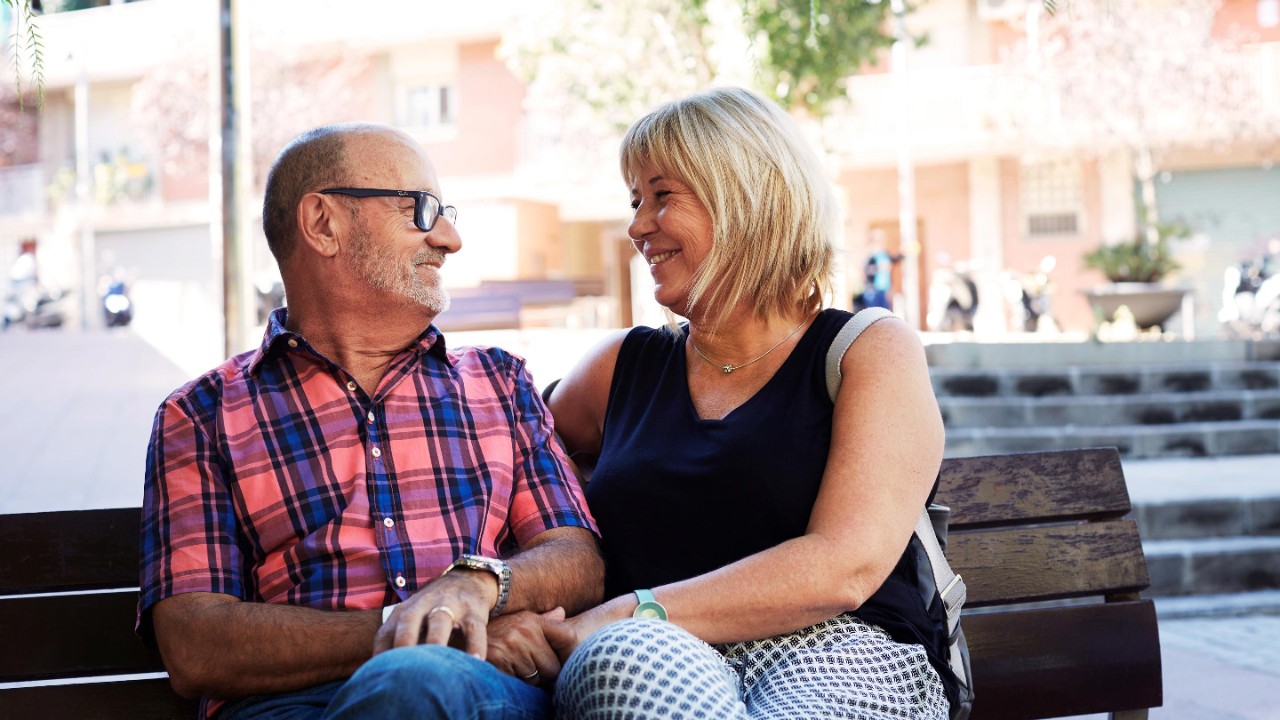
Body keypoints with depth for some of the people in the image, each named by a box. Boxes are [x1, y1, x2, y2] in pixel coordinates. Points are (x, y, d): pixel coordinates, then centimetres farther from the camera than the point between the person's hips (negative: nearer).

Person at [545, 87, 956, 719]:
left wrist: (623, 617, -16)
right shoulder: (623, 367, 22)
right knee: (619, 655, -36)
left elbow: (845, 568, -6)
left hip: (842, 665, -3)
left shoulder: (871, 353, 9)